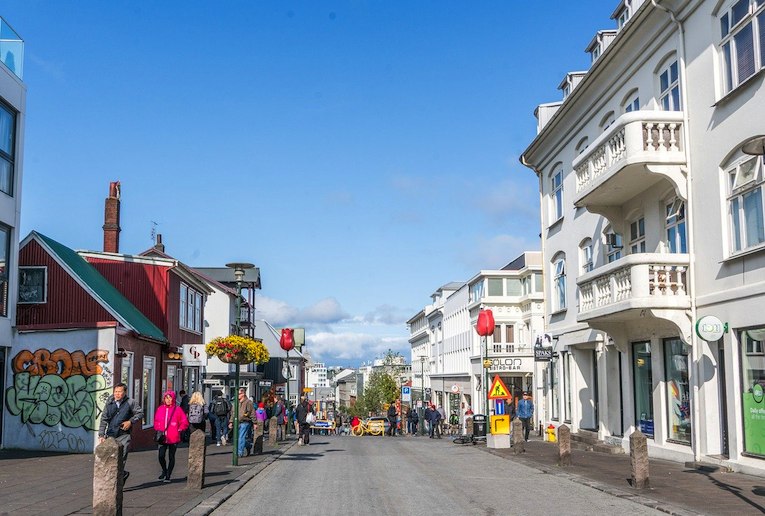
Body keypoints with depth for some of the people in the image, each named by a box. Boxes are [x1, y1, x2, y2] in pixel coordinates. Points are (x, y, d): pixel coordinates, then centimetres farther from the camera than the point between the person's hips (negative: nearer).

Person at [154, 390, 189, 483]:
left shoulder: (177, 409, -5)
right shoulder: (160, 409, 5)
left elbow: (185, 421, -1)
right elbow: (156, 421, 16)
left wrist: (179, 429, -8)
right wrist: (158, 430, 4)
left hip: (173, 438, -2)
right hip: (162, 437, 3)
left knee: (171, 457, 6)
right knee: (161, 456, -2)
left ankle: (168, 476, 17)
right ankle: (164, 471, 26)